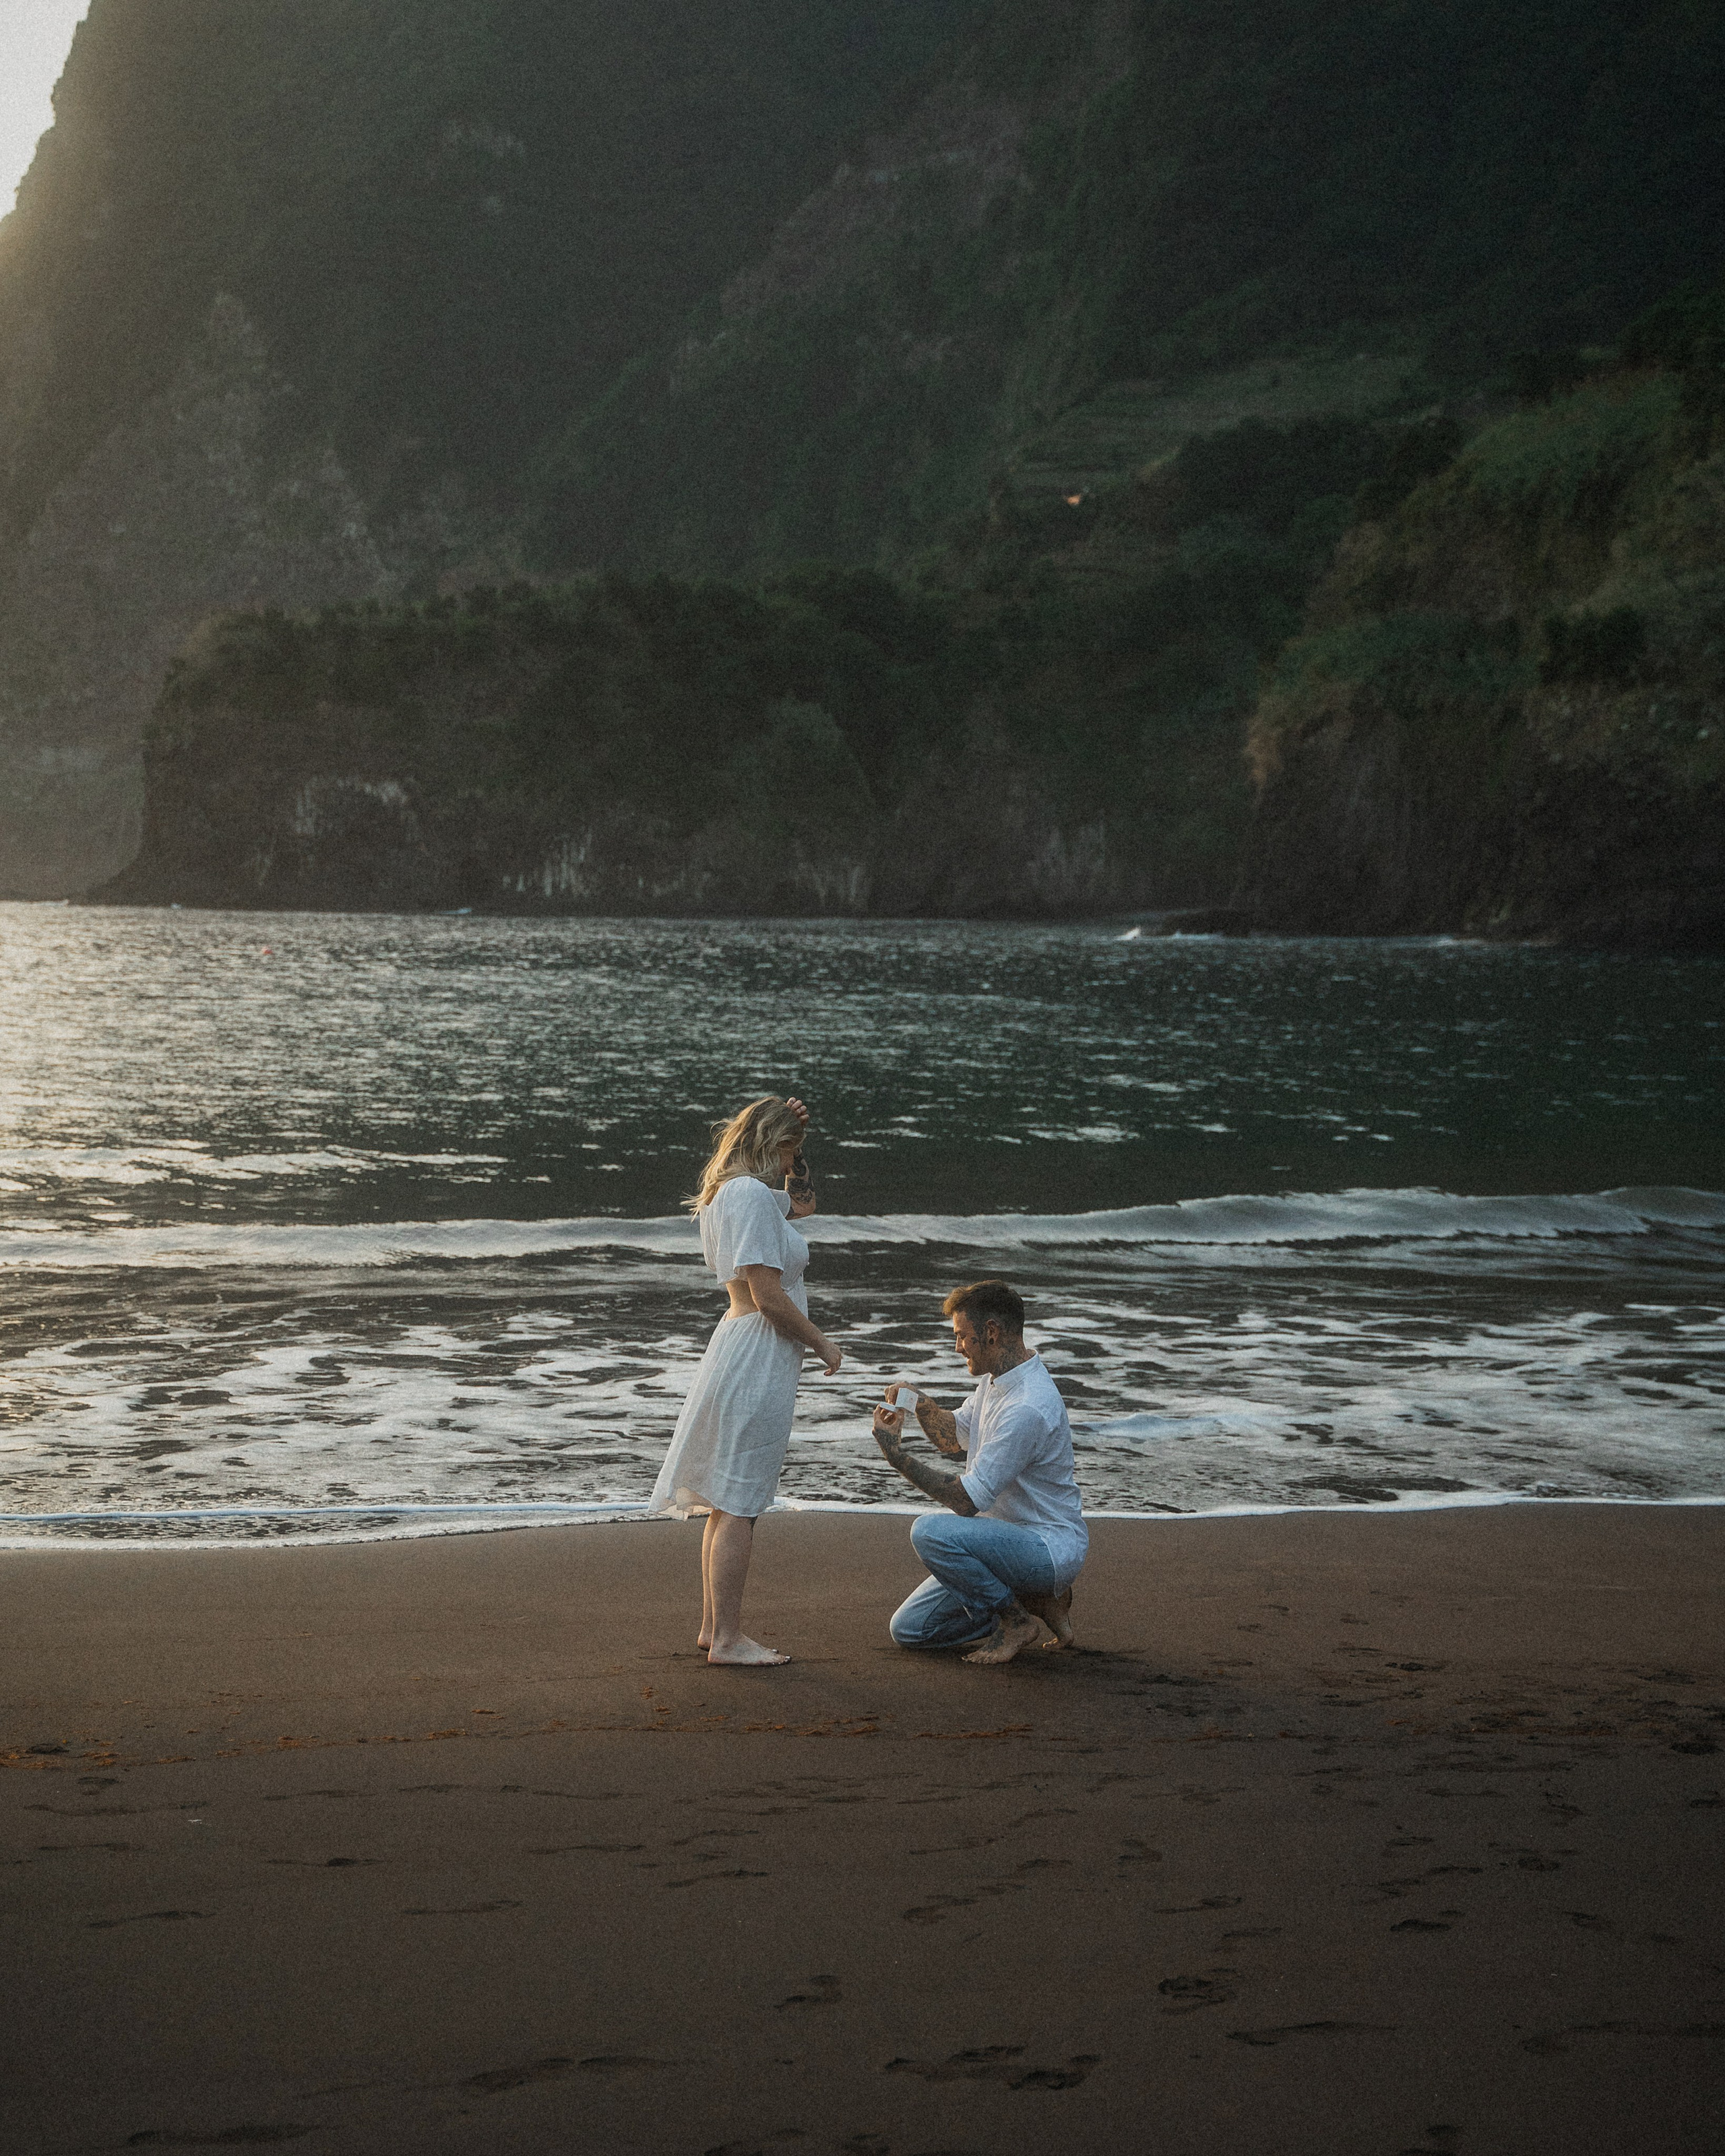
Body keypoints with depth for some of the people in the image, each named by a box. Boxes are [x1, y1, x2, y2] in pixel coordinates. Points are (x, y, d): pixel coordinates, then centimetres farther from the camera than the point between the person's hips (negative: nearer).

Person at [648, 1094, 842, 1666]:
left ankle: (714, 1626, 22)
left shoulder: (731, 1193, 13)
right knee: (739, 1503, -6)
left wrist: (796, 1143, 18)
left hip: (738, 1347, 10)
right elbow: (769, 1297, -20)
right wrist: (823, 1344, -9)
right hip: (760, 1355, -10)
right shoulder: (751, 1194, -16)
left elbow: (803, 1203, 33)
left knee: (727, 1500, 15)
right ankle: (727, 1638, -3)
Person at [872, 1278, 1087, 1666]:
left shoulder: (1026, 1408, -27)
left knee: (931, 1531, -31)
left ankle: (1017, 1620, -11)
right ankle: (1036, 1603, 12)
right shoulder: (996, 1379, 5)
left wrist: (895, 1451, -23)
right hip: (1012, 1537, 10)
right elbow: (956, 1439, 21)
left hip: (1051, 1548, -9)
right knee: (909, 1628, 4)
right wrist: (918, 1402, 2)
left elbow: (966, 1501, -27)